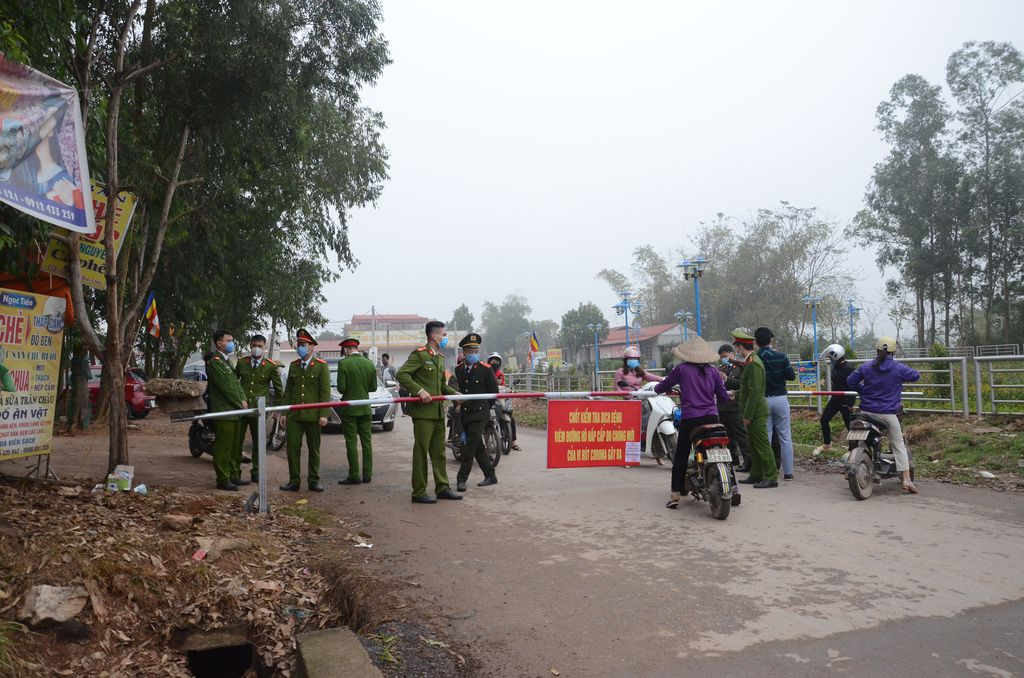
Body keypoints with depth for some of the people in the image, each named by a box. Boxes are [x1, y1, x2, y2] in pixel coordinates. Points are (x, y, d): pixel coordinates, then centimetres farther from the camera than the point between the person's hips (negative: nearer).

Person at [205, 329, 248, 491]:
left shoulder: (227, 362, 19)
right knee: (223, 447, -4)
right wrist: (239, 404, -11)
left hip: (235, 411, 10)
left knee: (235, 447, 15)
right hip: (223, 411, -10)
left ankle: (234, 476, 24)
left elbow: (236, 382, 16)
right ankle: (223, 480, 2)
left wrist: (243, 400, 1)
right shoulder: (214, 362, -11)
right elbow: (225, 387, -16)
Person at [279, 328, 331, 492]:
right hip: (294, 415, 3)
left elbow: (325, 392, -5)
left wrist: (323, 415, -12)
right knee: (292, 447, 2)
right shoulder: (293, 365, 12)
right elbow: (288, 390, 13)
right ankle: (294, 481, 11)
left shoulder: (321, 366, -1)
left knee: (314, 448, 6)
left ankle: (313, 480, 16)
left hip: (313, 415, -3)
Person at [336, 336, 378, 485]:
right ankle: (367, 474, 12)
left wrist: (349, 390, 8)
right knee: (366, 440, 9)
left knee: (351, 442, 1)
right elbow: (373, 387, 5)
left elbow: (341, 388, -13)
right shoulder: (369, 364, 2)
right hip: (365, 408, 4)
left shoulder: (344, 364, -11)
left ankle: (354, 476, 3)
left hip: (349, 409, -4)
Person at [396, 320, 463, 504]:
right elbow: (401, 374, -19)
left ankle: (442, 488, 23)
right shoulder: (420, 354, -10)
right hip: (423, 411, -8)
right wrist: (420, 391, -25)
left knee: (439, 451, 14)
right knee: (421, 451, -2)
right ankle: (419, 492, 6)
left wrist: (454, 393, 8)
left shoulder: (440, 357, 17)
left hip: (438, 411, 9)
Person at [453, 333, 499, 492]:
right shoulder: (458, 369, 9)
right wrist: (458, 404, 9)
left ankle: (461, 479, -4)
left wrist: (484, 407, 4)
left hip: (480, 414, -5)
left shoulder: (486, 369, -4)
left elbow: (494, 391, 1)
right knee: (477, 446, 11)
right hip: (464, 413, 5)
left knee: (470, 446, -10)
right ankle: (490, 476, 22)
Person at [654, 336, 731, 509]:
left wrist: (656, 386, 30)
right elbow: (724, 397, 12)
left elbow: (661, 387, 7)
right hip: (711, 418, 2)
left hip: (689, 419, -2)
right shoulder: (713, 371, 8)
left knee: (681, 458, 6)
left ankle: (675, 495, 1)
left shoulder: (681, 369, 0)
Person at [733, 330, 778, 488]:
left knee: (762, 445, -5)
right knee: (754, 445, 16)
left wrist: (748, 415, -21)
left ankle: (771, 477, 0)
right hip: (753, 412, 10)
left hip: (756, 412, -10)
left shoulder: (753, 364, -18)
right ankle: (756, 475, 25)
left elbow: (754, 392, -22)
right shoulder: (749, 362, 13)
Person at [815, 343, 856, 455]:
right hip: (835, 399, 9)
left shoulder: (848, 368, -20)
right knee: (824, 420, 10)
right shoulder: (836, 367, 6)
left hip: (845, 401, -9)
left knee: (849, 425, 0)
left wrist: (851, 404, -21)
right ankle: (827, 444, 25)